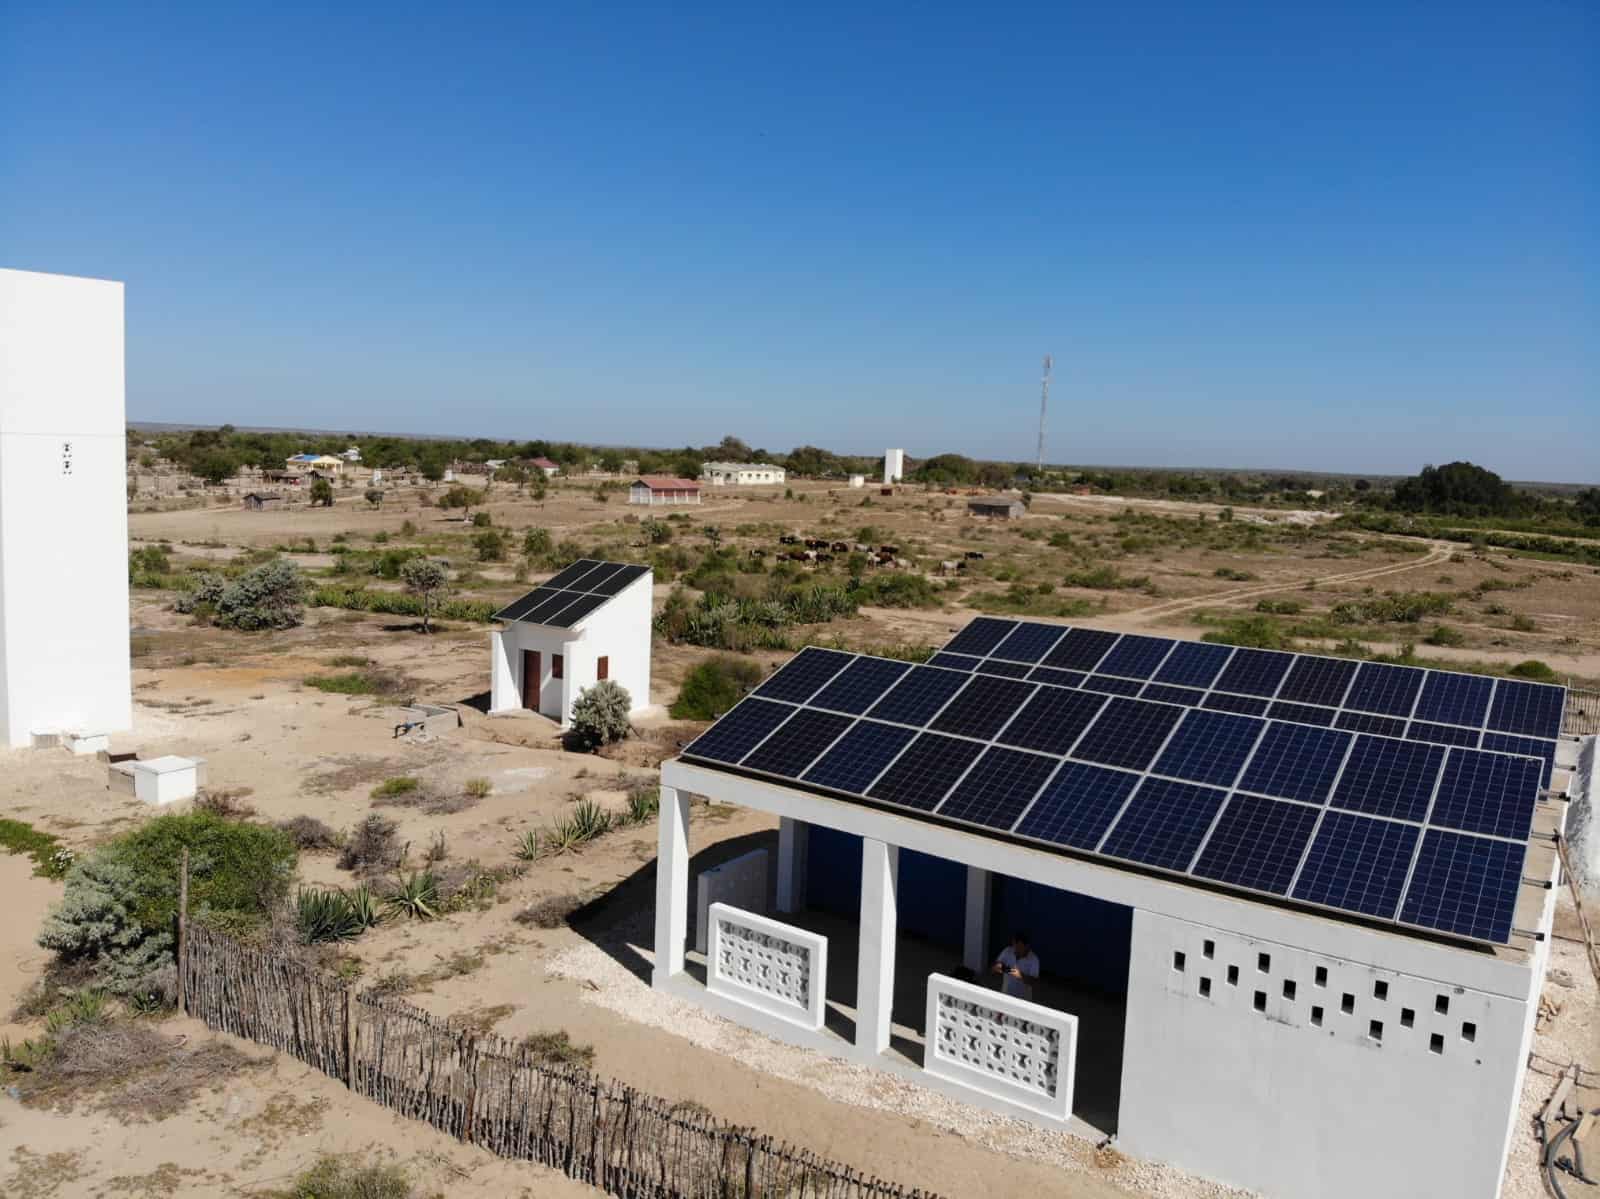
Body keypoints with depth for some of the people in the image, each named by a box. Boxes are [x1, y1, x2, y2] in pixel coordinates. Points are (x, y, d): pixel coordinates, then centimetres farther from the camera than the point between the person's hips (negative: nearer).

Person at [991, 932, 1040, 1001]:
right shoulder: (1007, 952, -10)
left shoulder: (1033, 959, -18)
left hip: (1023, 999, -2)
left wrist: (1021, 976, -41)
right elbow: (992, 970, -8)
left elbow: (1034, 981, -23)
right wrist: (996, 968, -31)